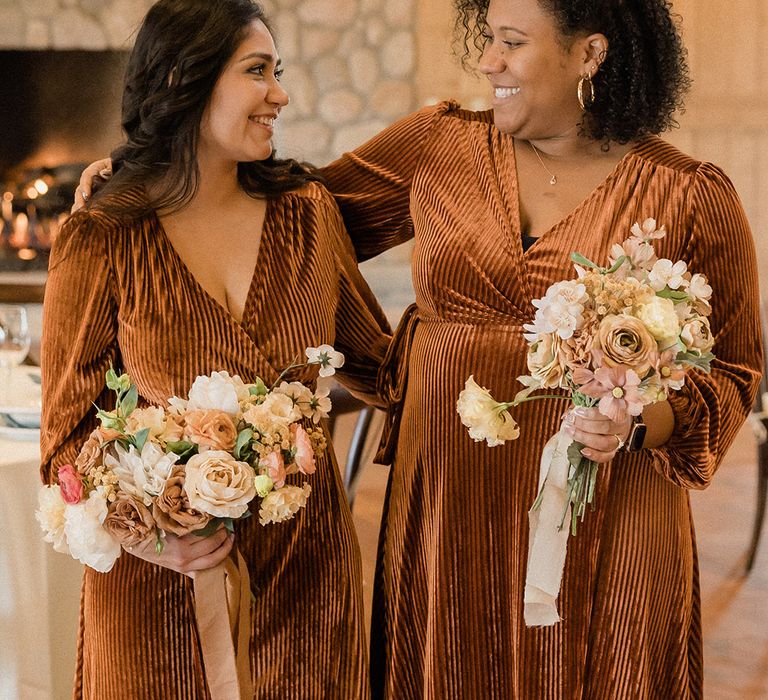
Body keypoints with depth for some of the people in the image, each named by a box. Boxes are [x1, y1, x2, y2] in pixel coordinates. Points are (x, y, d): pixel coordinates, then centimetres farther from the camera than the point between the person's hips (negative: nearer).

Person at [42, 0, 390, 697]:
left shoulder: (308, 213, 0)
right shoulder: (101, 242, -10)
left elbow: (378, 360, 12)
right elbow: (69, 430, -7)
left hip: (305, 562, 3)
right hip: (159, 576, -3)